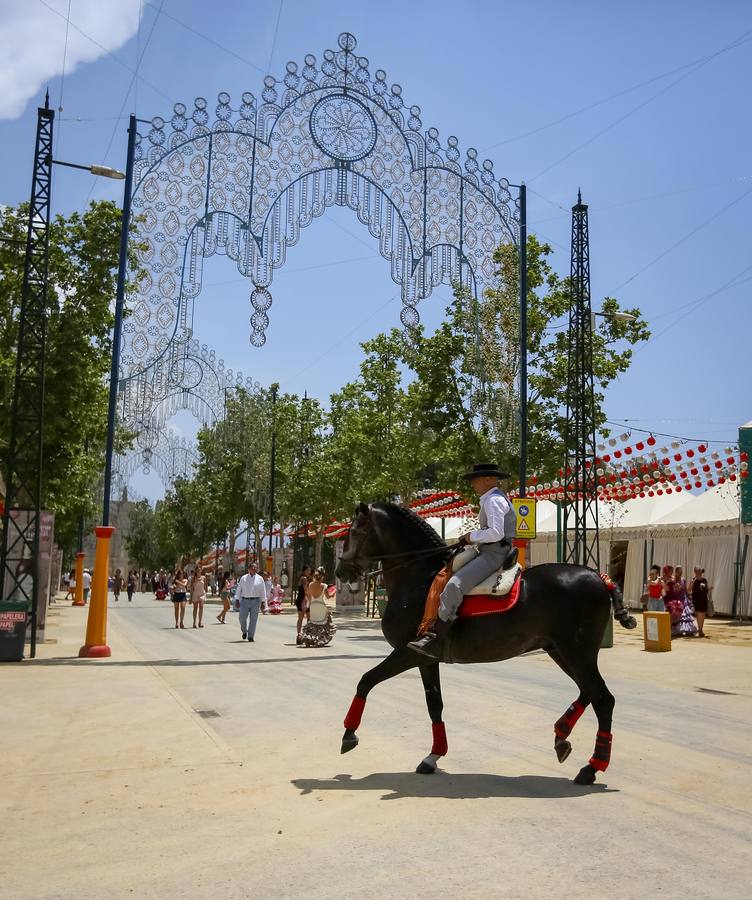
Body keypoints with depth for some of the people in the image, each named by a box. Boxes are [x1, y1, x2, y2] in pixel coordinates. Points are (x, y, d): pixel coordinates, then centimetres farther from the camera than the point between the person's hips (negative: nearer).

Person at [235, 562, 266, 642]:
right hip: (244, 600, 0)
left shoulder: (260, 579, 6)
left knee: (253, 619, -3)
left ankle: (251, 636, 2)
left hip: (255, 601, 0)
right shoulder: (244, 578, 6)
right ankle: (244, 631, 26)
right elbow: (238, 589, 7)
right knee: (242, 618, -3)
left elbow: (263, 591, 7)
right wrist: (237, 600, 0)